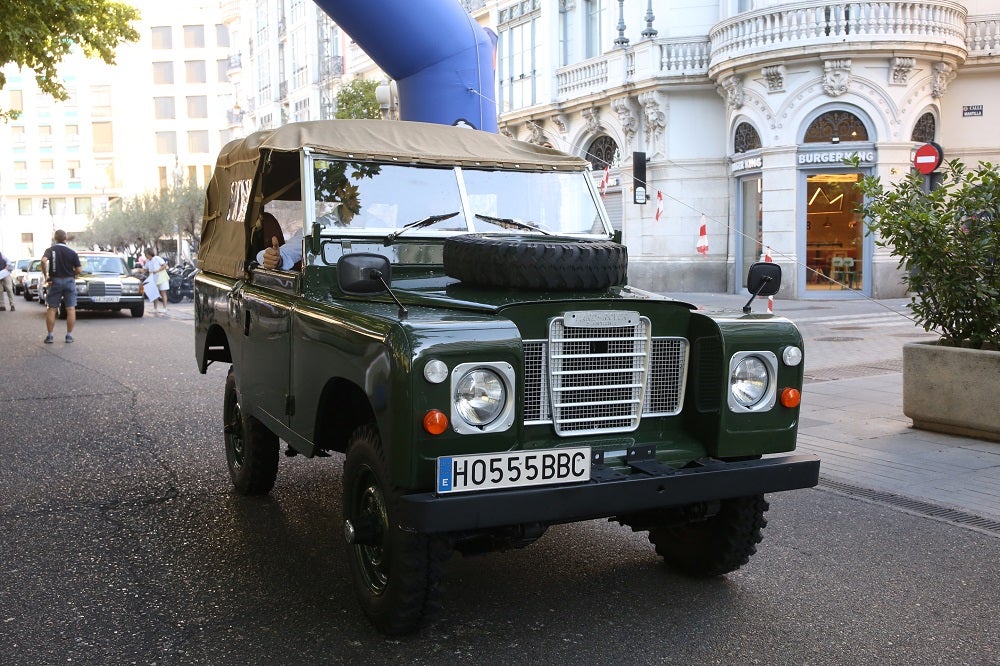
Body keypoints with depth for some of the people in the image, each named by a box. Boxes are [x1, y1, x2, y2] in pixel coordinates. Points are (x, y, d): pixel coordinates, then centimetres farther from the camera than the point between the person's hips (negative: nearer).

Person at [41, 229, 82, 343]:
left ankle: (49, 336, 4)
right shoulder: (72, 253, -1)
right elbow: (79, 270, -5)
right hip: (69, 281, 0)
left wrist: (45, 276, -13)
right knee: (71, 309, 4)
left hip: (55, 281, 0)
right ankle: (69, 335, 2)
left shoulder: (50, 250, -3)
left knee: (51, 309, 6)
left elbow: (44, 261, -22)